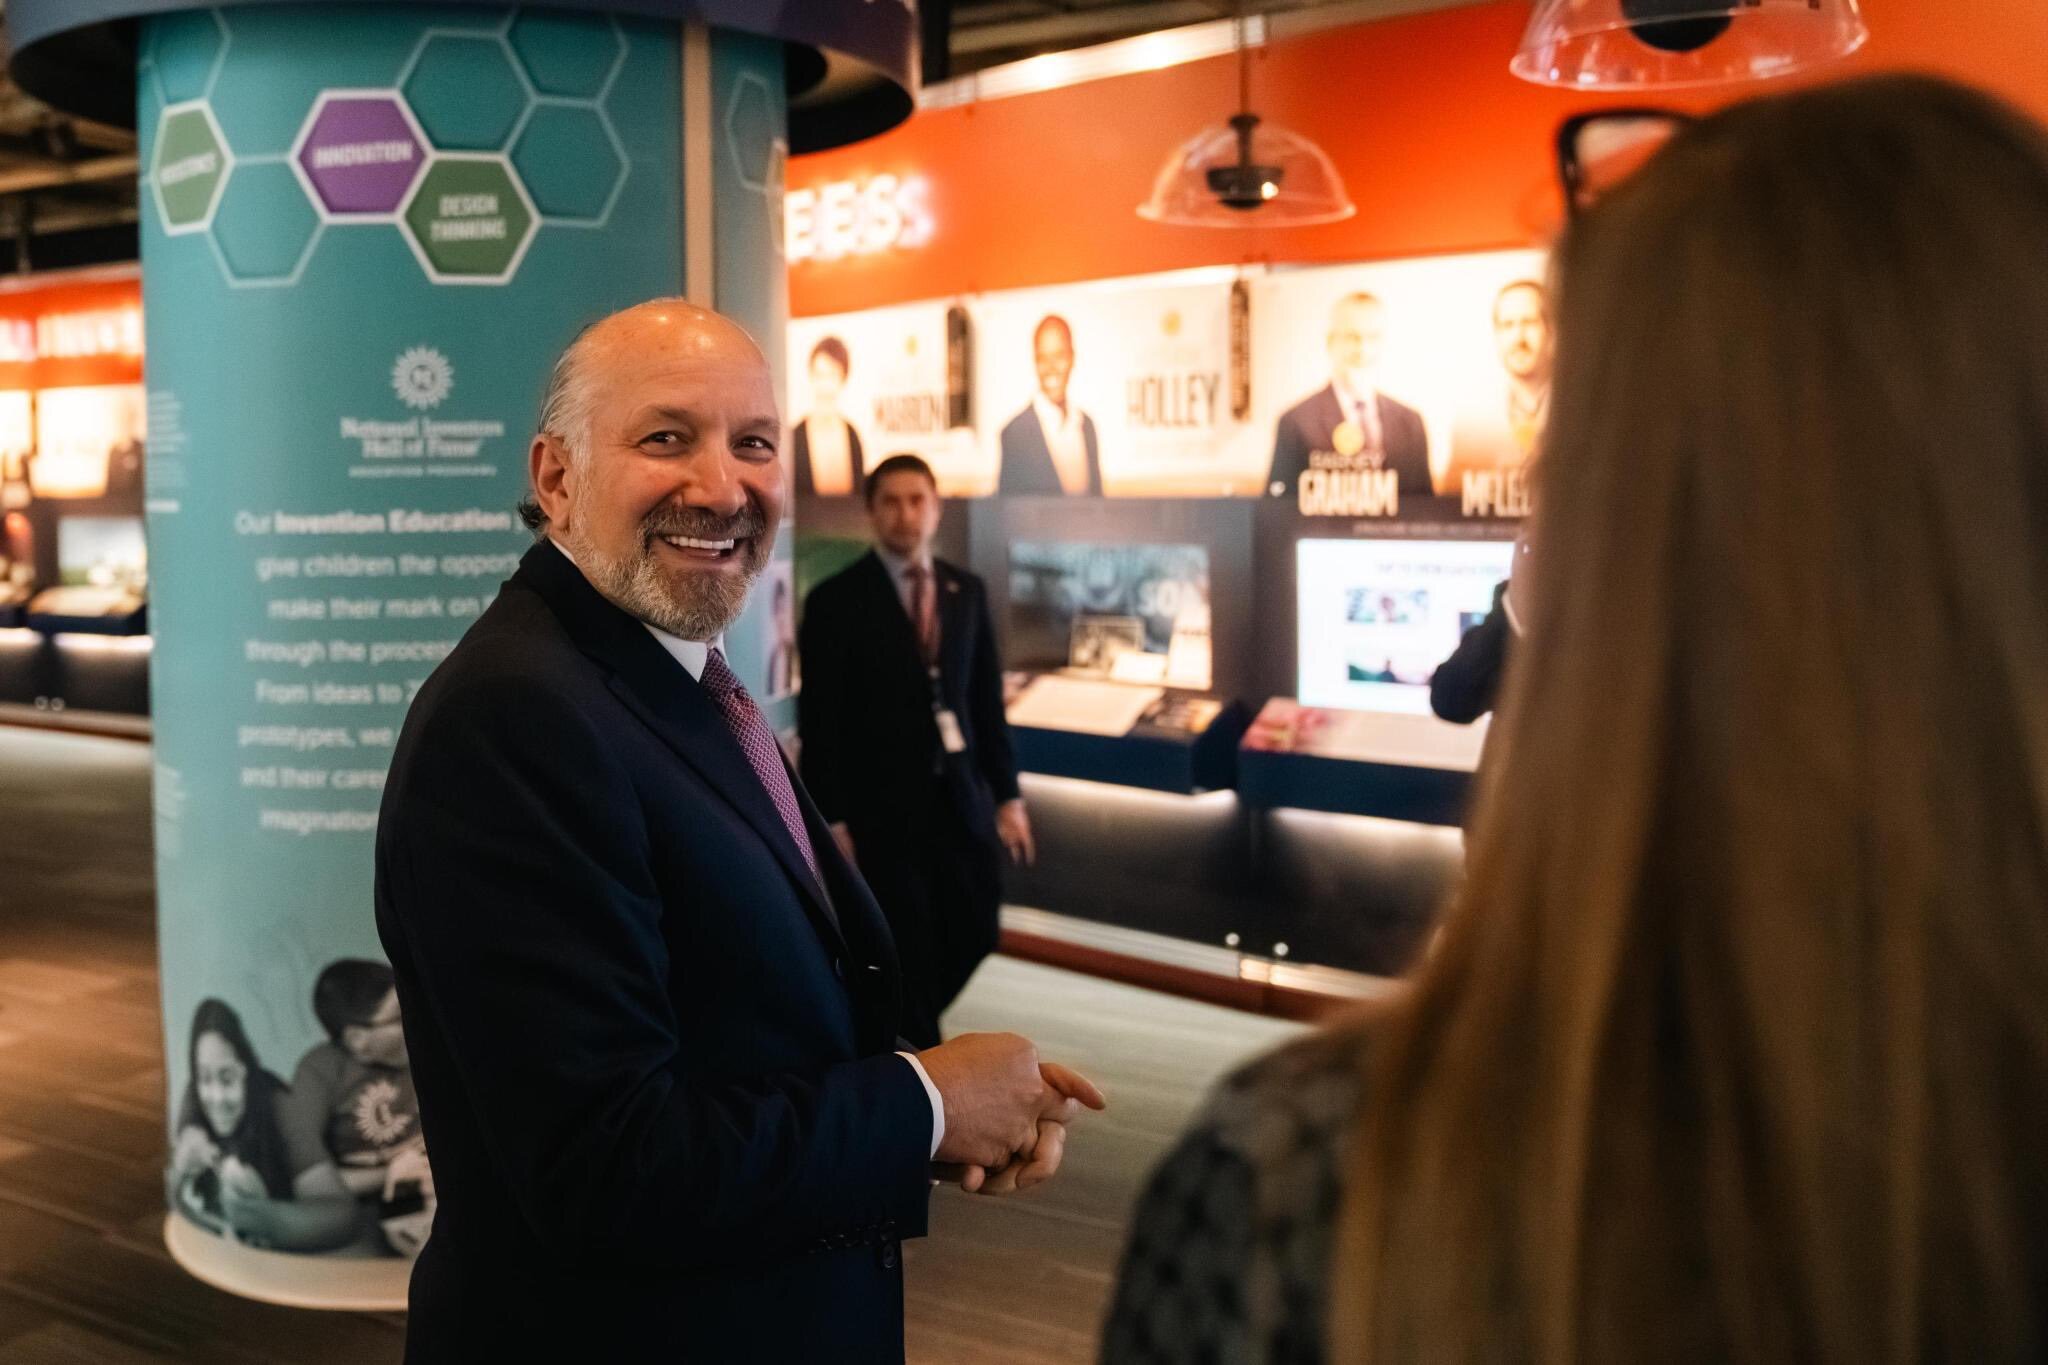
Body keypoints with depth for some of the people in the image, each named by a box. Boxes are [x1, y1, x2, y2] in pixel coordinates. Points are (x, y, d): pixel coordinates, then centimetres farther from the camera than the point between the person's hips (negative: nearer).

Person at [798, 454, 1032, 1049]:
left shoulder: (967, 591, 7)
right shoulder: (835, 600, -7)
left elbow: (988, 699, 10)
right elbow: (820, 721, -8)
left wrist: (1007, 795, 7)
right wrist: (830, 821, -11)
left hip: (962, 799, 5)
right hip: (881, 808, -5)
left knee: (973, 935, 9)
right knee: (908, 955, 2)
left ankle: (892, 1030, 34)